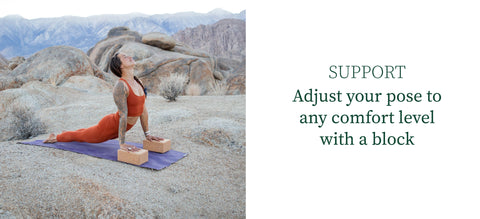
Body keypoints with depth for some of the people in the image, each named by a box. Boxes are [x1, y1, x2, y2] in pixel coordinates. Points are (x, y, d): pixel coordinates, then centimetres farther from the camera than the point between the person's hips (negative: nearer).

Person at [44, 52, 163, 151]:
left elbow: (143, 109, 1)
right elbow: (123, 115, -33)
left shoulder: (138, 83, -5)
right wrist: (122, 143, -33)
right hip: (110, 126, -8)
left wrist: (147, 134, 2)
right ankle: (56, 137, 47)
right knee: (82, 136, 20)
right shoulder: (120, 86, -30)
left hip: (119, 128, 8)